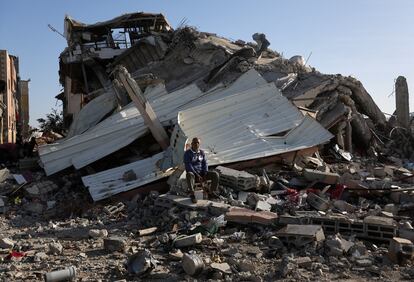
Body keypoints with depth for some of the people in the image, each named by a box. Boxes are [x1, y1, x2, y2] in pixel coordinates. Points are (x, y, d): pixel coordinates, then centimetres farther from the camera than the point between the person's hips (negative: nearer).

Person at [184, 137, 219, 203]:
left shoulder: (202, 152, 8)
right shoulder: (187, 153, -9)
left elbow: (205, 164, 4)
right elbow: (188, 166, -16)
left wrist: (205, 175, -12)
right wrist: (197, 175, -24)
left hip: (201, 173, 5)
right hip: (192, 173, -5)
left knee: (215, 174, -17)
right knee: (190, 175, -41)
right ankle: (192, 195, -31)